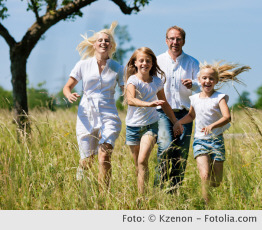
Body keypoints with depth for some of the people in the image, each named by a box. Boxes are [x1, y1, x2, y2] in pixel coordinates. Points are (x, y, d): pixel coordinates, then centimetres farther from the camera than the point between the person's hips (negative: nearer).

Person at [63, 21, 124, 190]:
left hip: (108, 116, -1)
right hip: (86, 115, 1)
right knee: (87, 160, 5)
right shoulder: (83, 65, 5)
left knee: (104, 157, -19)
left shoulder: (117, 68, 6)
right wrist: (69, 95, -12)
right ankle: (79, 184, 37)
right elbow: (67, 86, 11)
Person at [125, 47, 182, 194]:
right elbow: (130, 100, -31)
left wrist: (175, 121, 23)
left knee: (143, 161, -18)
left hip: (150, 125, 0)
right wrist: (149, 104, -47)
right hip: (133, 125, 0)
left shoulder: (157, 82, 2)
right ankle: (139, 194, 24)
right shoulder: (133, 80, -10)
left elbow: (164, 103, 18)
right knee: (138, 165, 9)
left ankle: (142, 195, -19)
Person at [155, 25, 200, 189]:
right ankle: (159, 187, -15)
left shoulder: (192, 63, 11)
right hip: (163, 112, -2)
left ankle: (174, 191, 10)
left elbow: (202, 87, 5)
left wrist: (192, 85, -17)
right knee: (165, 147, -21)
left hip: (184, 114, 2)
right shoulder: (157, 61, 10)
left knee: (182, 153, 0)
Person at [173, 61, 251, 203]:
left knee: (216, 182, 1)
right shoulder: (195, 99, 9)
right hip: (200, 140, 2)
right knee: (205, 176, -20)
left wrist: (212, 126, -36)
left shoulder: (219, 98, -3)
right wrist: (179, 122, 11)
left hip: (216, 140, -2)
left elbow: (227, 117, -19)